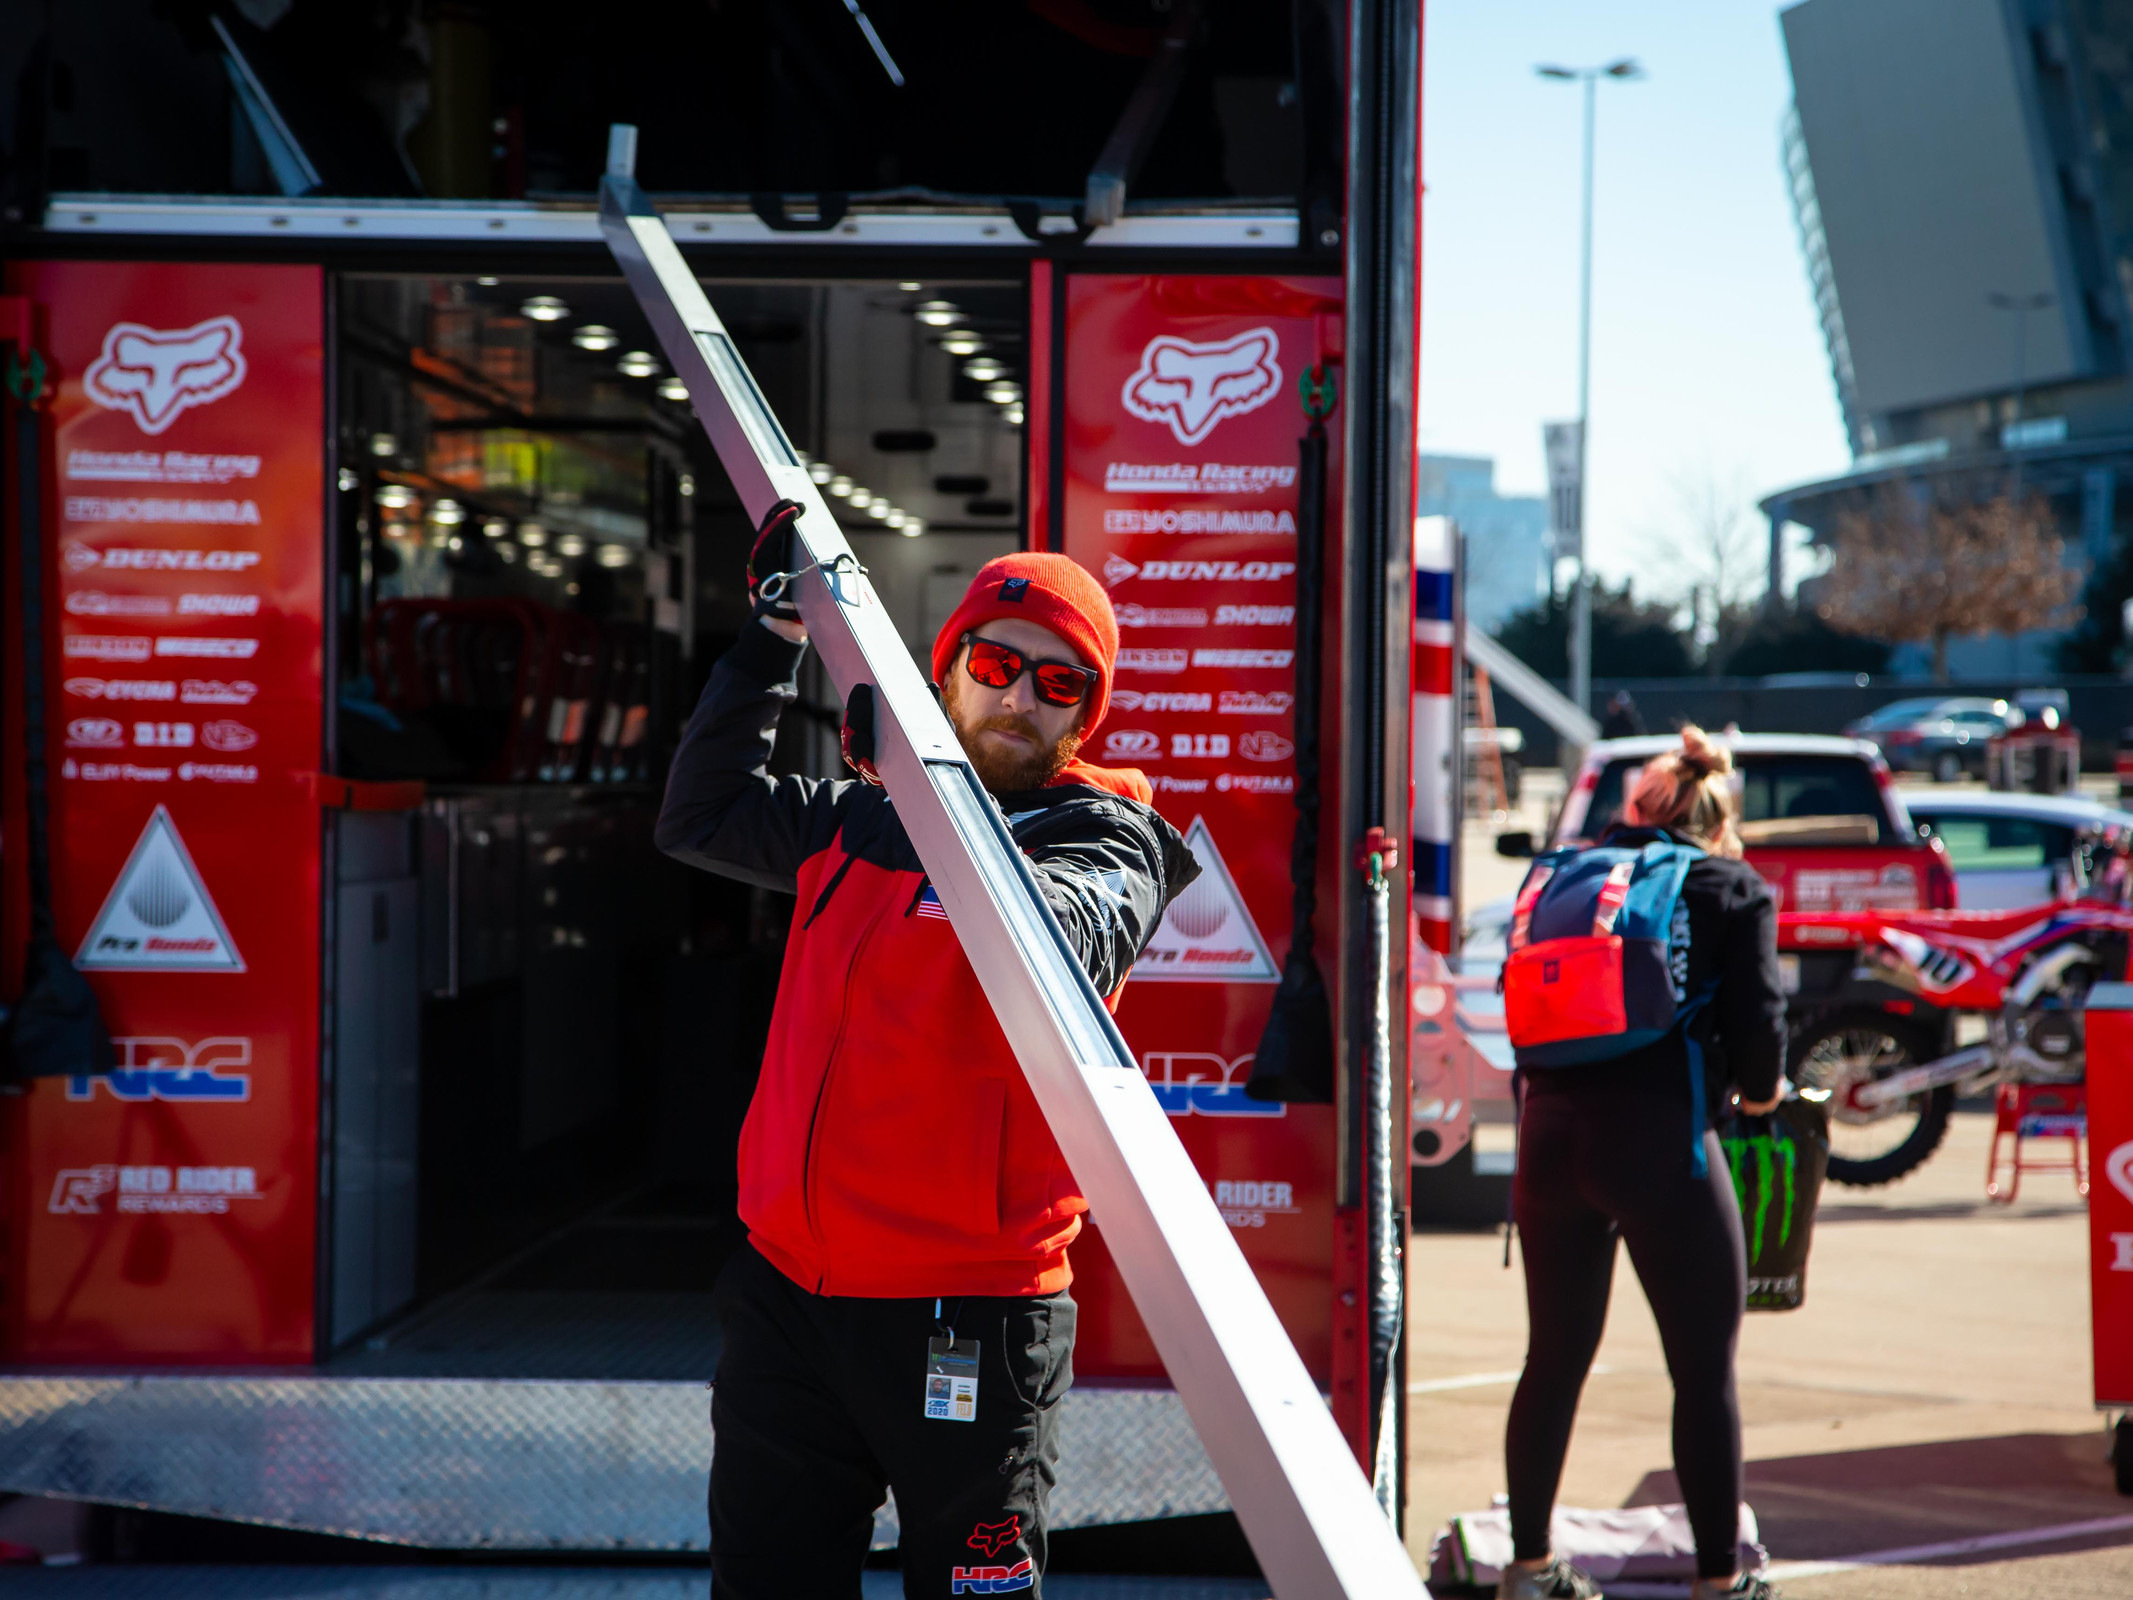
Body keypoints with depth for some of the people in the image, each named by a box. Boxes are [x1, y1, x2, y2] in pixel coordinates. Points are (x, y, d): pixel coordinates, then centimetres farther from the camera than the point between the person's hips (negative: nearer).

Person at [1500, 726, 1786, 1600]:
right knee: (1705, 1367, 4)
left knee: (1554, 1358, 15)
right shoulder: (1733, 890, 2)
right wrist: (1758, 1093, 14)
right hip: (1659, 1135, -5)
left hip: (1551, 1128, 5)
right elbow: (1757, 1020, -5)